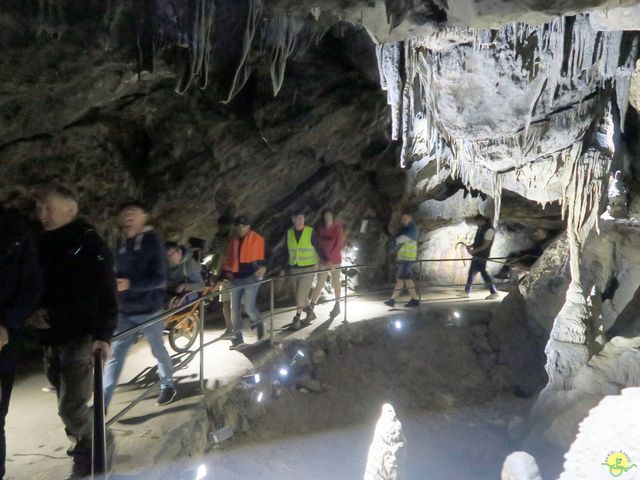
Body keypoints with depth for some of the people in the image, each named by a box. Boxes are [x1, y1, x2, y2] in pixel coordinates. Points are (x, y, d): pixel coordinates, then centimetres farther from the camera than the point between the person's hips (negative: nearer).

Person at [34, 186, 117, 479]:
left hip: (80, 336, -7)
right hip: (51, 337, 7)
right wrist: (33, 311, 2)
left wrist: (104, 334, -21)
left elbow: (106, 292, -14)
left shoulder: (89, 243, -9)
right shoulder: (43, 245, 11)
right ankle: (86, 447, 32)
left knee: (71, 405, -7)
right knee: (69, 402, 14)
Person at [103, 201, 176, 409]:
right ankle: (102, 403, 6)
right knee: (116, 353, 2)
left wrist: (130, 284, -27)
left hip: (149, 309, -4)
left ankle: (168, 387, 35)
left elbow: (160, 279, -17)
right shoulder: (121, 243, 5)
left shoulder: (152, 241, -12)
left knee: (158, 350, 13)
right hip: (124, 310, 4)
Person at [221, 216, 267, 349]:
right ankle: (238, 337, 13)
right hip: (236, 278, 5)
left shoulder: (257, 239, -3)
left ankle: (258, 323, 22)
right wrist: (227, 271, 5)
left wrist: (262, 269, -14)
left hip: (251, 277, -5)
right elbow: (228, 258, 16)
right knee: (235, 309, 4)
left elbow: (261, 257, -2)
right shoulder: (232, 240, 11)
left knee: (248, 307, -11)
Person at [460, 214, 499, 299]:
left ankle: (494, 292, -1)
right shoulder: (480, 228, 13)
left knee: (483, 272, -8)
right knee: (471, 272, 11)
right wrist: (471, 246, 3)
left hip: (482, 256, -9)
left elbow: (486, 245, -18)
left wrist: (474, 251, -19)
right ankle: (467, 292, 18)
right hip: (477, 255, 9)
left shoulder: (489, 229, -15)